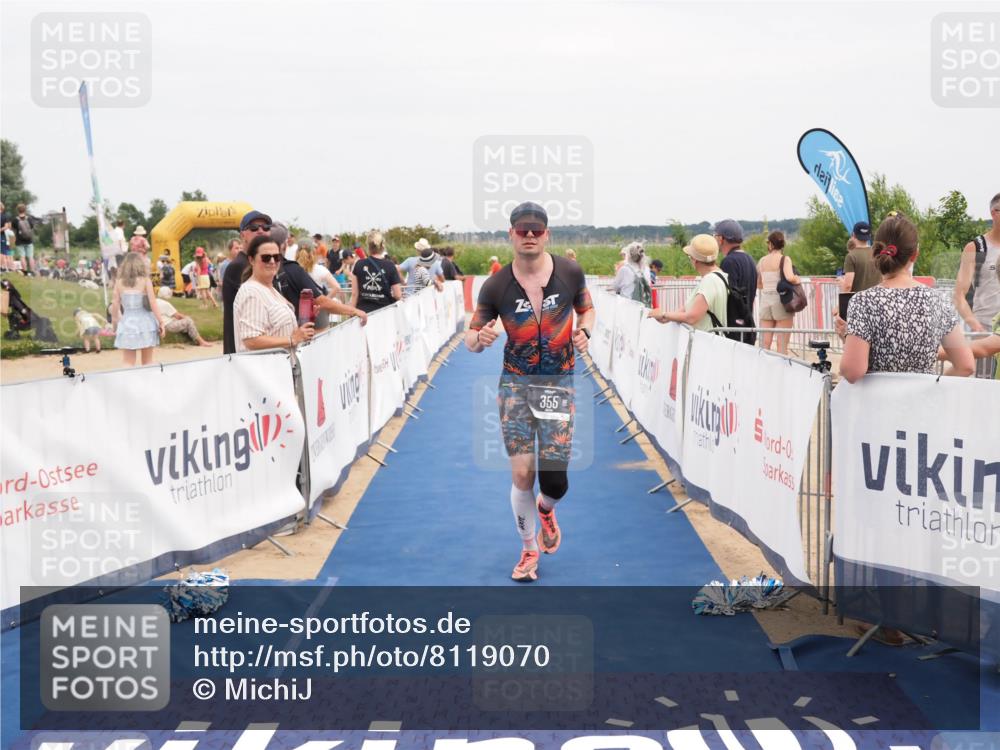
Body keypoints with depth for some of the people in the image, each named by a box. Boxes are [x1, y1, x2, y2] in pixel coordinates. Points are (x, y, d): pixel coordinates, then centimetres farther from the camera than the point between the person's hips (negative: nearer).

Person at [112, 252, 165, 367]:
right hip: (144, 322, -1)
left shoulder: (119, 282, 0)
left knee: (128, 364, 2)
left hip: (127, 324, 1)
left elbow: (115, 305, 1)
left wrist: (114, 325, 12)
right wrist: (161, 322, -1)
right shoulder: (145, 280, -4)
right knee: (147, 363, 11)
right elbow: (153, 303, -7)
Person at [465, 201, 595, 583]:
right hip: (515, 383, 0)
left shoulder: (570, 272, -4)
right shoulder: (496, 286, -7)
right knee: (521, 474, -4)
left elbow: (587, 309, 14)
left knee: (555, 481, -5)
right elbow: (471, 336, 1)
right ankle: (529, 548, 22)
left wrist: (584, 331, -8)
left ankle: (545, 508, 35)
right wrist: (479, 338, -23)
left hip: (559, 384, 0)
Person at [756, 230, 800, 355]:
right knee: (782, 344, 0)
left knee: (765, 344, 6)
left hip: (765, 301, 4)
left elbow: (758, 284, 9)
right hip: (781, 300, -4)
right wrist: (797, 280, -5)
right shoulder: (784, 259, -7)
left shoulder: (762, 261, 6)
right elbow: (789, 277, -24)